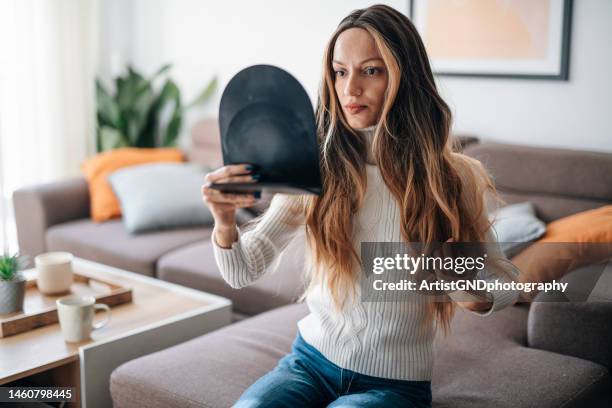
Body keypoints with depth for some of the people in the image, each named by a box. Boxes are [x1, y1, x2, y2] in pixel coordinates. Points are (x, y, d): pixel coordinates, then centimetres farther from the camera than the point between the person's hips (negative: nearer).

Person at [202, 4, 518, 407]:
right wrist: (224, 221, -27)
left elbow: (505, 281, 4)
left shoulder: (454, 177, -9)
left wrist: (479, 296, -20)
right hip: (311, 361, 1)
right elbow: (243, 273, -6)